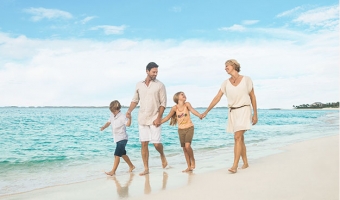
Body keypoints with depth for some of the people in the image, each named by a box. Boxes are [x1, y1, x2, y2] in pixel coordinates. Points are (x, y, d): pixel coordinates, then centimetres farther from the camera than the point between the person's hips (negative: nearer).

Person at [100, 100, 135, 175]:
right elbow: (108, 122, 18)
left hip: (122, 139, -9)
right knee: (122, 154, 20)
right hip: (117, 139, 9)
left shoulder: (122, 117, -18)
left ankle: (113, 171, -8)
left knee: (117, 154, -12)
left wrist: (129, 118, -50)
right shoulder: (112, 116, 7)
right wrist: (103, 127, -1)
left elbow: (128, 124, -31)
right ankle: (131, 166, 35)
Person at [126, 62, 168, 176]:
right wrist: (129, 111, -4)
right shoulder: (139, 85, 7)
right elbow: (135, 100, 13)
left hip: (154, 119, -3)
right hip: (142, 119, 3)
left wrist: (159, 117, -14)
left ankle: (162, 156, 25)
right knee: (144, 144, 4)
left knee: (156, 143, -9)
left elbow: (163, 103, -5)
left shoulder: (160, 85, -3)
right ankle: (146, 169, 13)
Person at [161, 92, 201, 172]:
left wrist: (200, 115, -41)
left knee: (187, 146, -19)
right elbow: (167, 117, 4)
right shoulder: (175, 108, -3)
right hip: (181, 129, 3)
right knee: (184, 148, 7)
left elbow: (192, 110, -23)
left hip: (189, 128, -3)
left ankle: (192, 160, 9)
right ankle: (189, 167, 19)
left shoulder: (187, 104, -6)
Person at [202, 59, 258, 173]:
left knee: (237, 137, -16)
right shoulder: (226, 83, 6)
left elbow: (252, 97, 3)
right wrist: (206, 111, -2)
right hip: (232, 112, 4)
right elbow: (217, 98, 4)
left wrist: (255, 114, 0)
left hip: (244, 110, -4)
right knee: (240, 138, 10)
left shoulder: (246, 80, -2)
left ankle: (235, 166, -18)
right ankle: (245, 163, 23)